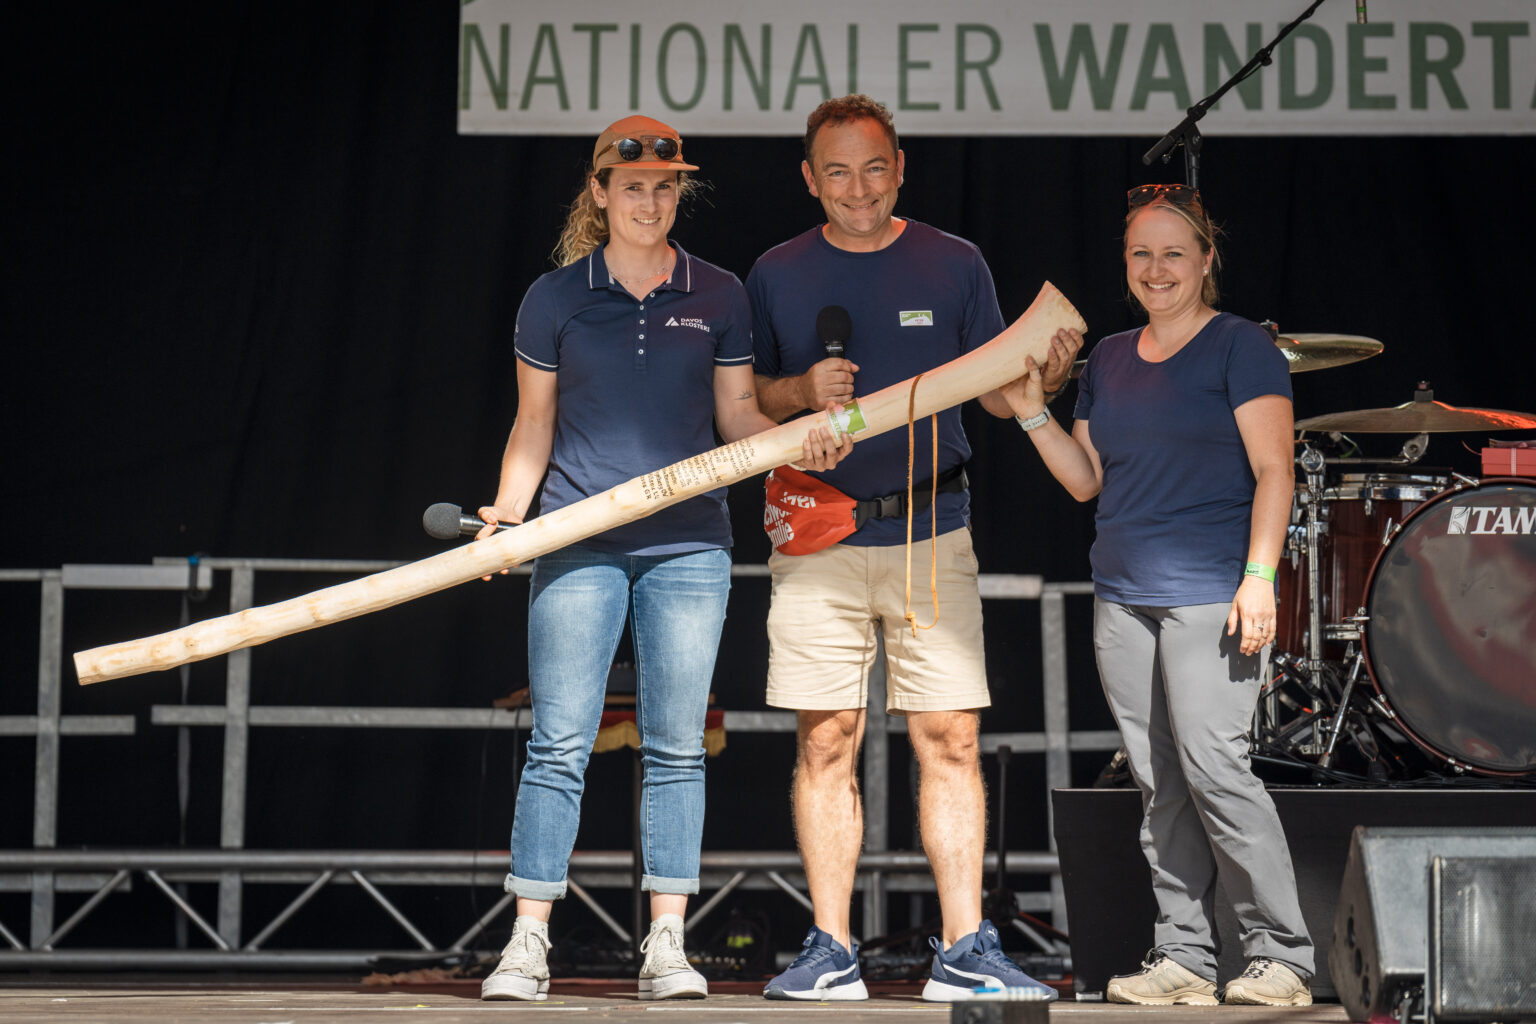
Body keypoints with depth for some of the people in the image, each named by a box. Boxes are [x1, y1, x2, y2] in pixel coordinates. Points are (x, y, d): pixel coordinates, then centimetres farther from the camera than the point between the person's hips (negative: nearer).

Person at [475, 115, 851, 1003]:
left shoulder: (718, 297, 7)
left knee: (676, 747, 3)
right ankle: (528, 943, 0)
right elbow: (534, 426, 9)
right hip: (579, 541, -1)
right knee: (560, 745, -4)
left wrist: (799, 444, -9)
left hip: (688, 543, 1)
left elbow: (738, 415, 10)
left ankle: (667, 945, 7)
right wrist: (507, 512, -5)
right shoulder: (556, 298, 4)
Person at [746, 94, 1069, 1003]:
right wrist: (803, 391, -7)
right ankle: (832, 954, 6)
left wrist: (1041, 377, -13)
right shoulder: (778, 276, 8)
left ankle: (966, 954, 0)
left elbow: (996, 394, 8)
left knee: (951, 740, -5)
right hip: (818, 536, 1)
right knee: (826, 742, 0)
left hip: (931, 534, 0)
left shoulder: (954, 265, 6)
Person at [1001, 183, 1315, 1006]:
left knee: (1212, 765, -13)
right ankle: (1182, 958, 8)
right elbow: (1087, 480, 19)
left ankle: (1282, 954, -6)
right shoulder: (1109, 359, 17)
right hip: (1123, 597, 6)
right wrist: (1033, 412, 5)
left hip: (1210, 592, -6)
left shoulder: (1240, 346, 0)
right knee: (1157, 783, 4)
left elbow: (1273, 471, -6)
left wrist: (1259, 577, -16)